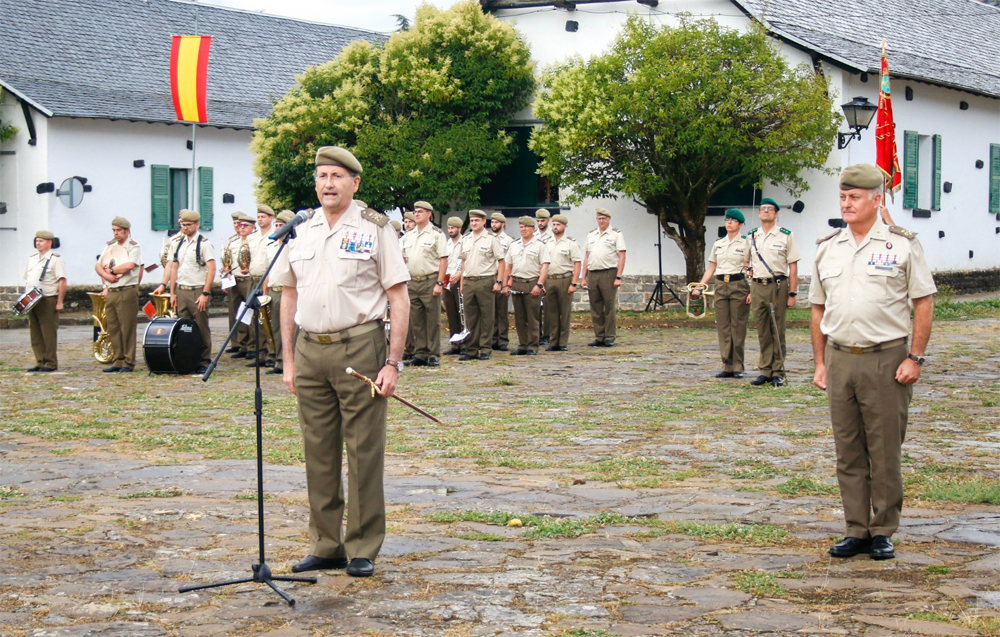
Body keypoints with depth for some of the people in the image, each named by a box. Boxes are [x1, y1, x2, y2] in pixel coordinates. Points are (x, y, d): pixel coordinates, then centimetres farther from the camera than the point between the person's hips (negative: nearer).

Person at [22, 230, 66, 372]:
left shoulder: (55, 259, -5)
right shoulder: (31, 259, 17)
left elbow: (62, 281, -11)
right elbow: (28, 279, 22)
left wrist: (59, 302, -16)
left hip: (48, 301, -7)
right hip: (32, 301, 7)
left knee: (49, 333, -5)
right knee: (35, 334, 8)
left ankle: (51, 364, 1)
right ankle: (40, 362, 15)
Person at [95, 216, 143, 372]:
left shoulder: (134, 247, -3)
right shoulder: (109, 247, 18)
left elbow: (129, 265, -19)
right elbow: (98, 266, 14)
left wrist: (111, 270, -6)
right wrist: (106, 275, -6)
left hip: (127, 292, -7)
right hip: (110, 292, 7)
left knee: (127, 329, -6)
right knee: (113, 328, 6)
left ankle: (129, 363, -1)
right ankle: (117, 361, 12)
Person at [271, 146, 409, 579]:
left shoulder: (375, 229, -1)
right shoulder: (299, 232, 11)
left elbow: (399, 299, -4)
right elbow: (288, 296, 16)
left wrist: (393, 363, -10)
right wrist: (289, 360, 10)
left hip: (359, 348, -4)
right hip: (310, 350, 4)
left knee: (364, 452, -1)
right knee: (318, 452, 9)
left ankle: (362, 550, 9)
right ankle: (325, 546, 19)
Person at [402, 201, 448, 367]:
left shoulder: (437, 234, -2)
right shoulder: (409, 236, 15)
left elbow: (443, 260, -7)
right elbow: (404, 260, 19)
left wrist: (439, 283, -15)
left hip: (430, 281, -6)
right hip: (412, 283, 6)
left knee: (433, 320, -3)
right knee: (416, 321, 7)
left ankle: (434, 355, 2)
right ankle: (420, 354, 13)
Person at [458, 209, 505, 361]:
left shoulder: (492, 239, -1)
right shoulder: (465, 239, 14)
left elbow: (501, 262, -1)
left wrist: (498, 282, -9)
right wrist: (462, 282, 14)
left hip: (485, 281, -5)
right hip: (468, 282, 5)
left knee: (486, 317, -1)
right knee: (470, 318, 6)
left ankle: (485, 350, 4)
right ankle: (471, 350, 11)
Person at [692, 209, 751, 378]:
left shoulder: (746, 244, 1)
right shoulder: (718, 244, 14)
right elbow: (711, 269, 16)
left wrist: (752, 292, -14)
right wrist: (700, 287, 6)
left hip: (739, 286, -4)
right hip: (721, 286, 4)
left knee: (738, 327, -3)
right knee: (723, 328, 2)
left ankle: (738, 367, 3)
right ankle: (727, 367, 6)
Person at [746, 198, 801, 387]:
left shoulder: (786, 236, 2)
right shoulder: (751, 237, 12)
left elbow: (793, 267, 0)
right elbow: (746, 263, 19)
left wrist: (792, 293, -6)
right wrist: (749, 291, 10)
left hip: (778, 286, -3)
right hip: (757, 286, 3)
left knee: (778, 331, -1)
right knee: (763, 332, 6)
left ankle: (778, 373, 4)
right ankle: (765, 371, 12)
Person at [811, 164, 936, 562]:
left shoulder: (902, 245, -2)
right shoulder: (827, 248, 11)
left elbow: (924, 302, -2)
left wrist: (915, 357, -9)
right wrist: (820, 362, 10)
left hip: (886, 359, -4)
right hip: (840, 360, 4)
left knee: (884, 452, 1)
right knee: (848, 452, 8)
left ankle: (883, 532, 12)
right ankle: (857, 532, 17)